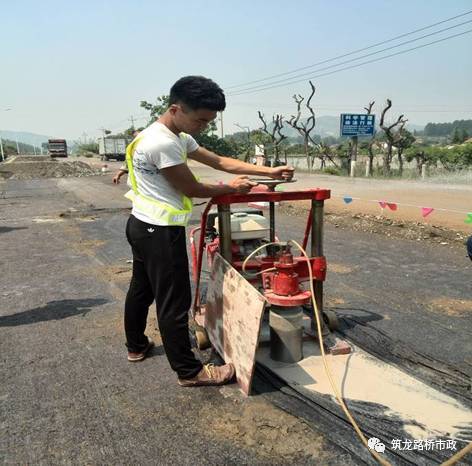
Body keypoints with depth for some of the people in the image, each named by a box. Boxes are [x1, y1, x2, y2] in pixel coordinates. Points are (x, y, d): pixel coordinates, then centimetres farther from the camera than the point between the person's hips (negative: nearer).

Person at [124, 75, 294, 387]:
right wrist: (231, 188, 0)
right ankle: (189, 371, 11)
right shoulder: (164, 143, -23)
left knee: (141, 288, 22)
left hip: (142, 226, 11)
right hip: (161, 233, -11)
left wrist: (269, 172, 4)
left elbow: (220, 161, 8)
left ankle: (137, 346, 40)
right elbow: (192, 188, -16)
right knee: (174, 302, -2)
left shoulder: (178, 137, 9)